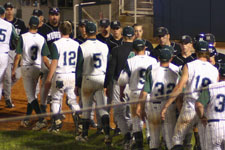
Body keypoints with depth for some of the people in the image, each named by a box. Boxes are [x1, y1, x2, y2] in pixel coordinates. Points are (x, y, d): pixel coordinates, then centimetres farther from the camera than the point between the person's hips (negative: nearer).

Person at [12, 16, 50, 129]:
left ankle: (41, 119, -18)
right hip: (37, 68, 3)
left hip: (26, 68, -3)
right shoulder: (42, 39, -2)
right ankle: (27, 119, 23)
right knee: (32, 93, 17)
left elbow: (18, 56, -10)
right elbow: (45, 59, -4)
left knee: (30, 95, -3)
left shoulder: (23, 37, -10)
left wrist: (13, 70, -2)